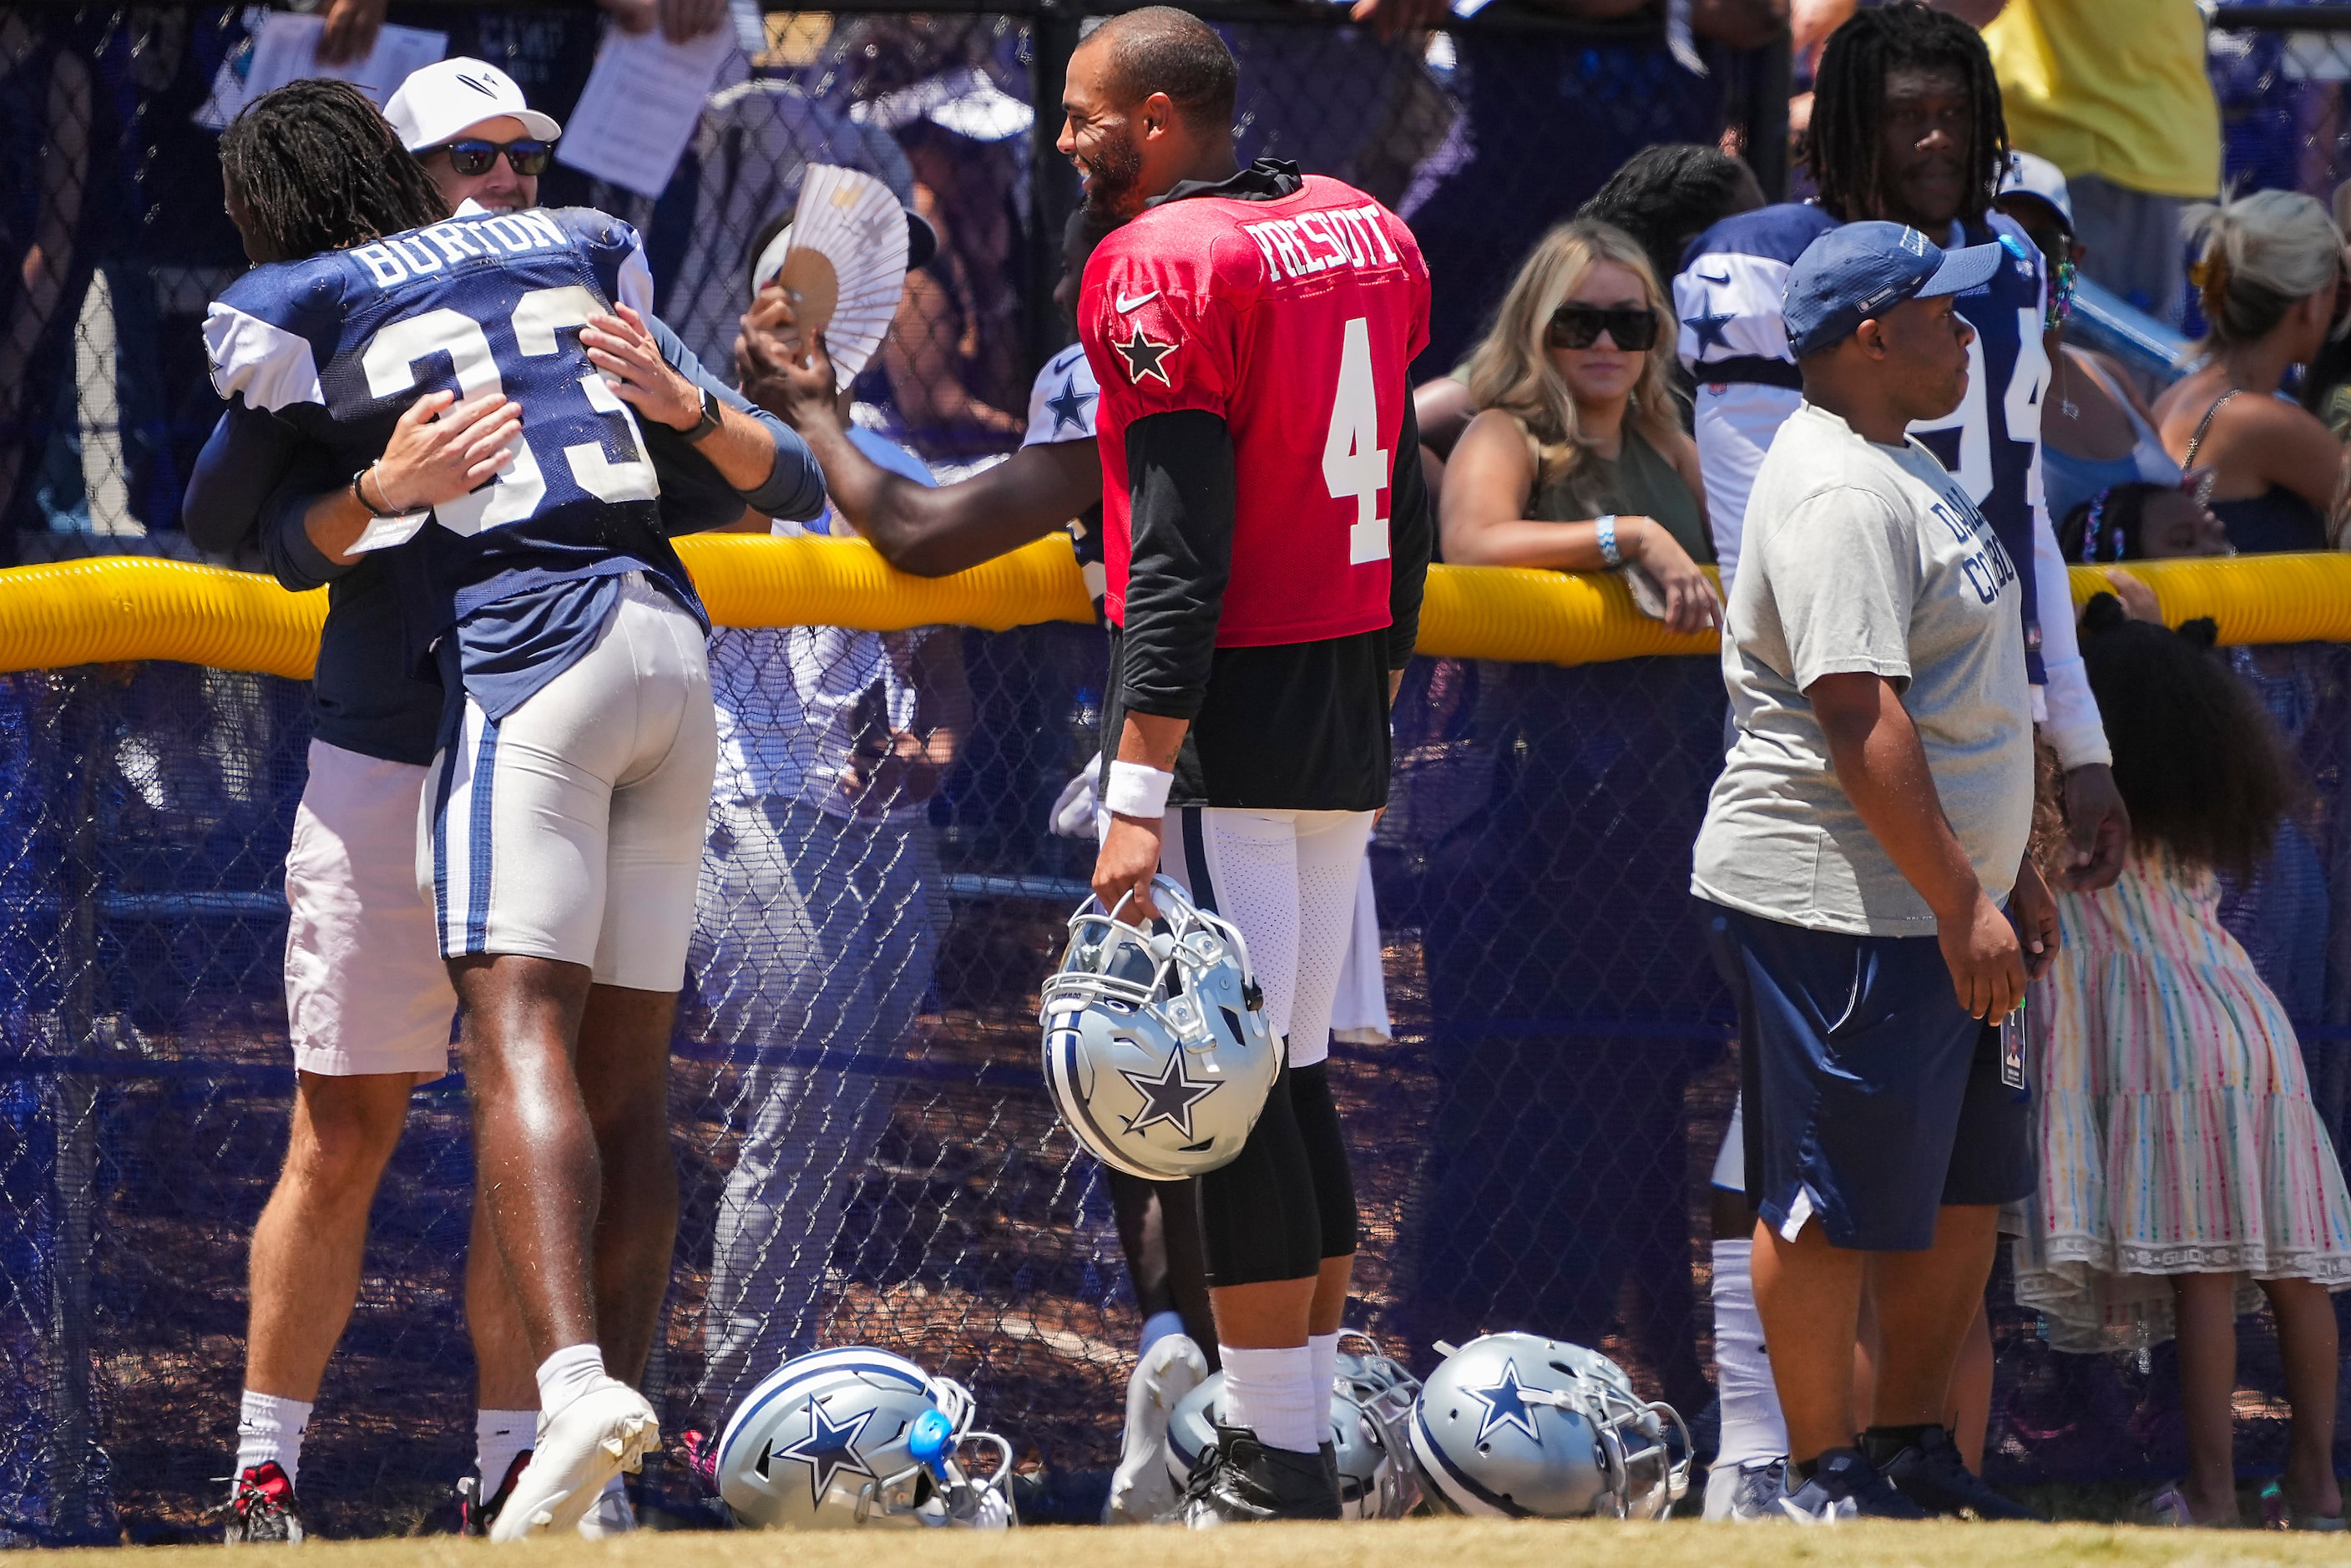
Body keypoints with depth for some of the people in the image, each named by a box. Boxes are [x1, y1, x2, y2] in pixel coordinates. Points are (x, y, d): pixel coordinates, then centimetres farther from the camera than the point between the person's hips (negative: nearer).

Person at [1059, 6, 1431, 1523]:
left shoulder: (1163, 268, -12)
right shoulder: (1366, 233, 13)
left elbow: (1179, 553, -18)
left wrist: (1138, 790, -19)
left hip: (1227, 717, -8)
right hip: (1347, 716, 8)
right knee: (1296, 1070, 15)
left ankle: (1277, 1462, -6)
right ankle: (1302, 1428, 18)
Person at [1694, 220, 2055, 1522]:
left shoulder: (1902, 469, 17)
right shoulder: (1839, 496, -18)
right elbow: (1862, 719, -24)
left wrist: (2003, 871, 24)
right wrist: (1961, 901, -25)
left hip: (1933, 905, 11)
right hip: (1834, 909, -11)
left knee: (1963, 1187, 15)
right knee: (1835, 1201, -3)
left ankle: (1914, 1453, 24)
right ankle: (1827, 1478, 4)